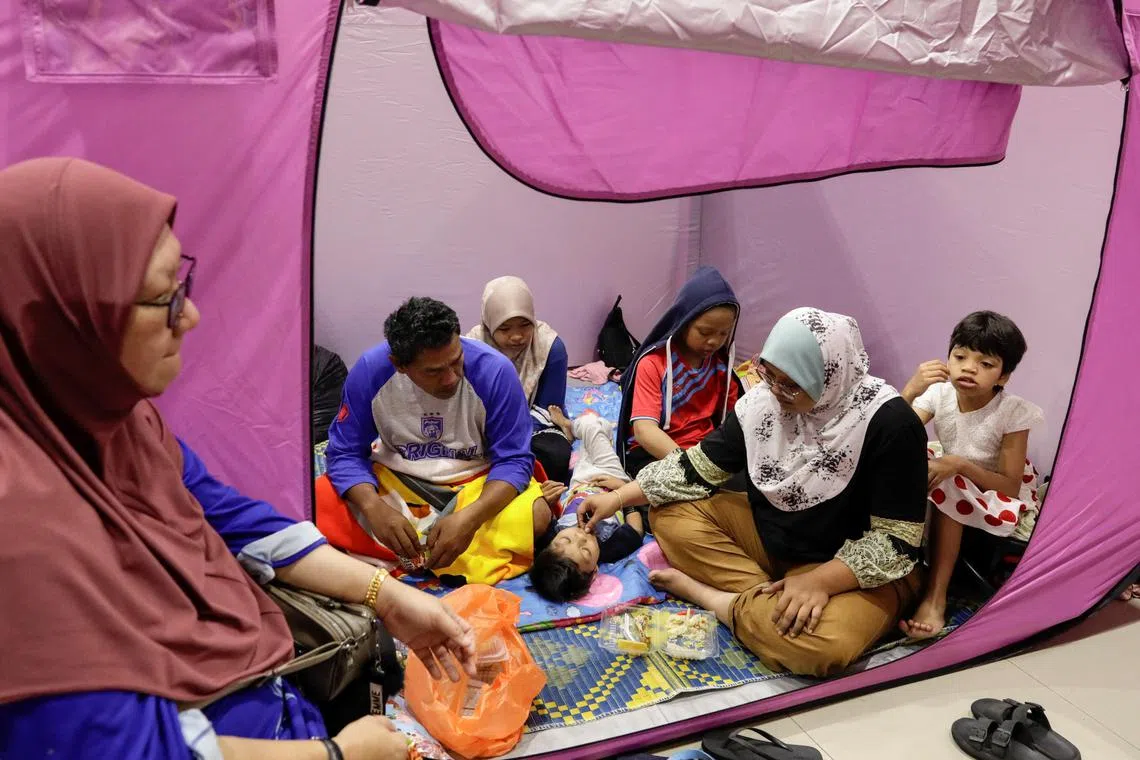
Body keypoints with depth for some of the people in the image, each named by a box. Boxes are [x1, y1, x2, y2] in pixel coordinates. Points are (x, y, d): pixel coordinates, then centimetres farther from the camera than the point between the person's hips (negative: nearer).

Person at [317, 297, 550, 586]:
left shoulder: (494, 370, -20)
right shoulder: (370, 370, -15)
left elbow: (513, 460, -16)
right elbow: (346, 452, -8)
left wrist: (470, 517, -34)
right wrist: (374, 507, -29)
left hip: (475, 483, -1)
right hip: (395, 481, 2)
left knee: (536, 516, -32)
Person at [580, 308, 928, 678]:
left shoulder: (890, 424, -24)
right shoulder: (761, 401, -10)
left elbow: (897, 539, -21)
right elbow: (698, 466, 0)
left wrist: (819, 581, -32)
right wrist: (619, 497, -5)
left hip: (856, 569, -5)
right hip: (768, 535, 6)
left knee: (820, 644, -37)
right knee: (671, 513, -6)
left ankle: (702, 592, -15)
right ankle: (761, 598, -16)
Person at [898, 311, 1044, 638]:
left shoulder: (1014, 412, -22)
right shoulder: (938, 394, -16)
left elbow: (1010, 486, -20)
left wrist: (960, 464, -36)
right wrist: (910, 391, -42)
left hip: (1001, 499, -4)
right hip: (956, 494, 4)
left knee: (945, 488, -33)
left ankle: (935, 600, -29)